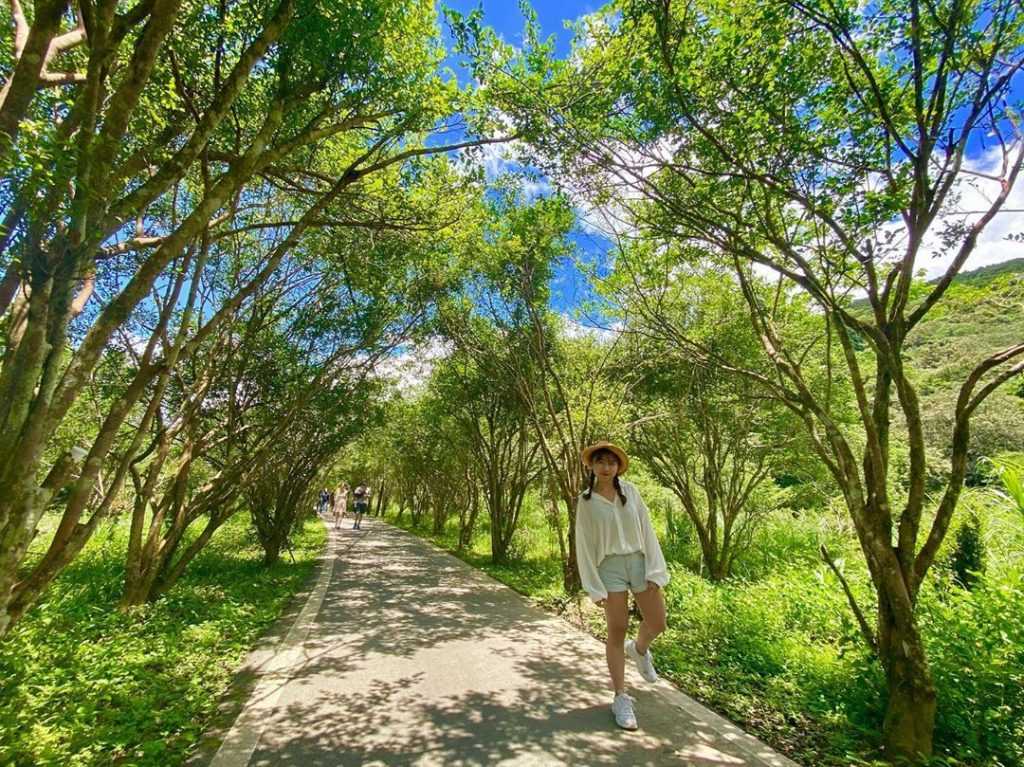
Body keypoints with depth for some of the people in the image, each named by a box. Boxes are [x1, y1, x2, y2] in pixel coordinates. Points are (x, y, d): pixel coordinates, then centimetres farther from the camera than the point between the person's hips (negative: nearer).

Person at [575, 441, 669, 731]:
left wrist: (654, 570, -4)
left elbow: (647, 530, 1)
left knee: (657, 624, 10)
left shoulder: (630, 491, 1)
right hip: (609, 566, -2)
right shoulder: (586, 501, -5)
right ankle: (620, 698, 19)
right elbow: (584, 545, -3)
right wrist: (594, 586, -5)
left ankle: (638, 649, 44)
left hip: (639, 561, 3)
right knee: (617, 632, 3)